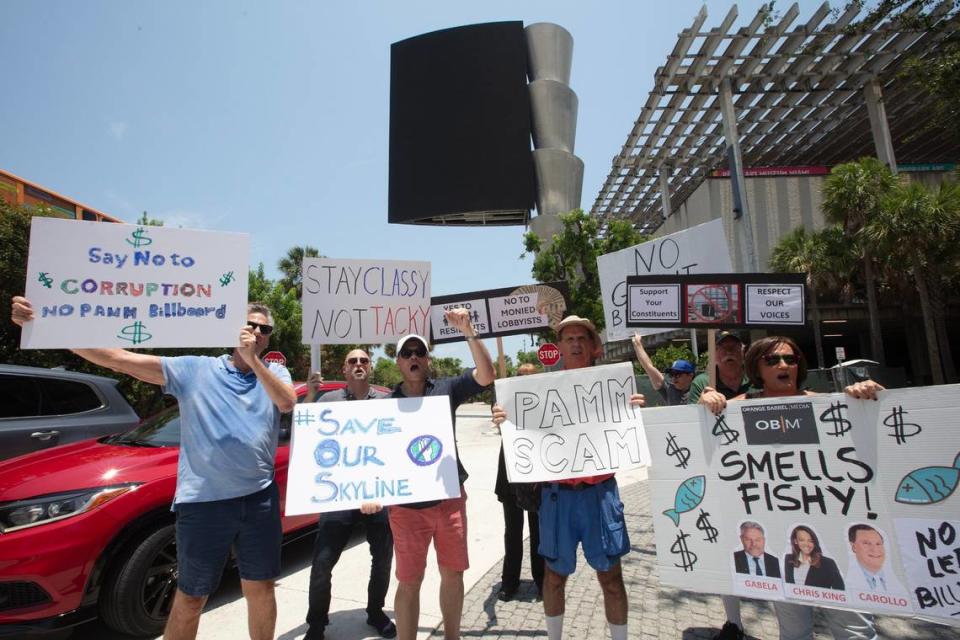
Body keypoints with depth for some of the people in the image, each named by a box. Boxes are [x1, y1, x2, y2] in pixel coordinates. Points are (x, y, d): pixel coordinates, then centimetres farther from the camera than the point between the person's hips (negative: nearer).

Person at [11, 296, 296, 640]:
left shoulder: (274, 372, 4)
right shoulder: (194, 369, 0)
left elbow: (287, 403, -16)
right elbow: (116, 358, -4)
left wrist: (253, 361, -23)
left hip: (259, 499, 1)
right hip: (202, 502, -1)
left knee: (260, 590, 15)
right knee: (190, 599, 14)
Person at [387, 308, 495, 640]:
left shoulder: (446, 389, -1)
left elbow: (486, 376, -15)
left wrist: (469, 332, -26)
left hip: (450, 498, 1)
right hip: (406, 505, -1)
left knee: (453, 573, 17)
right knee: (409, 582, 9)